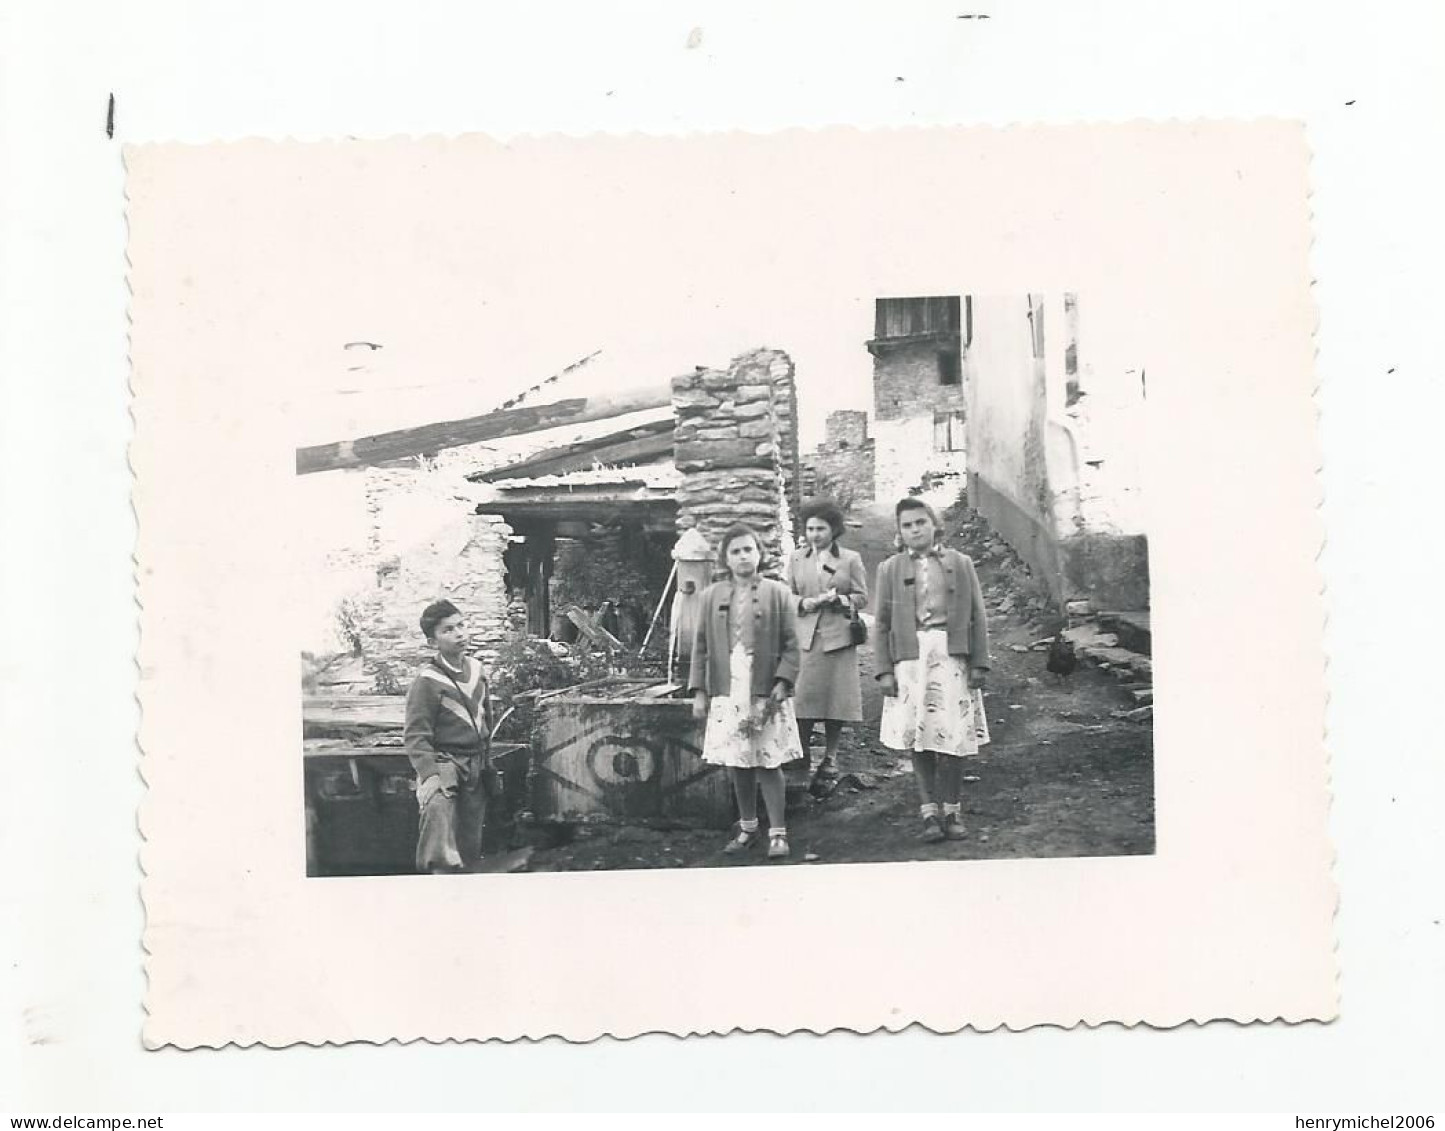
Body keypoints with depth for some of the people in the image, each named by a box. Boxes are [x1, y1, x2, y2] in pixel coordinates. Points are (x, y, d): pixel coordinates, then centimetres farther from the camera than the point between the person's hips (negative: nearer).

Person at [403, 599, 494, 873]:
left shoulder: (476, 670, 8)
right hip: (445, 762, -6)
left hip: (476, 768, 6)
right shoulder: (427, 681, -12)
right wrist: (429, 775, -26)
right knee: (438, 806, -36)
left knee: (471, 846, 10)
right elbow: (416, 735, -16)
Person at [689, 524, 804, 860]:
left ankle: (777, 833, 5)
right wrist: (698, 691, 3)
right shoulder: (711, 596, 8)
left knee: (768, 764, -3)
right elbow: (701, 646, 9)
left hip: (765, 693, -2)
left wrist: (782, 682, -11)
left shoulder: (777, 593, 2)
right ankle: (747, 828, 22)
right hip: (727, 694, 3)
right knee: (737, 765, 7)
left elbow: (790, 645, 0)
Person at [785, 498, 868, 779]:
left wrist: (837, 599, -13)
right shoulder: (796, 559, 11)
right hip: (804, 637, 1)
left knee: (836, 699, 1)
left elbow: (862, 598, 5)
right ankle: (800, 754, 5)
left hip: (838, 637, -1)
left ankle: (830, 756, 13)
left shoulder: (851, 559, 5)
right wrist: (804, 603, -9)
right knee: (802, 699, -5)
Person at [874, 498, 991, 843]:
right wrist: (885, 670, 0)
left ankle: (952, 811, 7)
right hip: (910, 656, 0)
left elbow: (977, 616, 9)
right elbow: (882, 624, 9)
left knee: (952, 735, -3)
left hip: (951, 653, 0)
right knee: (917, 736, -2)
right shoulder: (890, 569, 11)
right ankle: (929, 812, 3)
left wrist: (980, 663, 1)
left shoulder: (960, 564, 11)